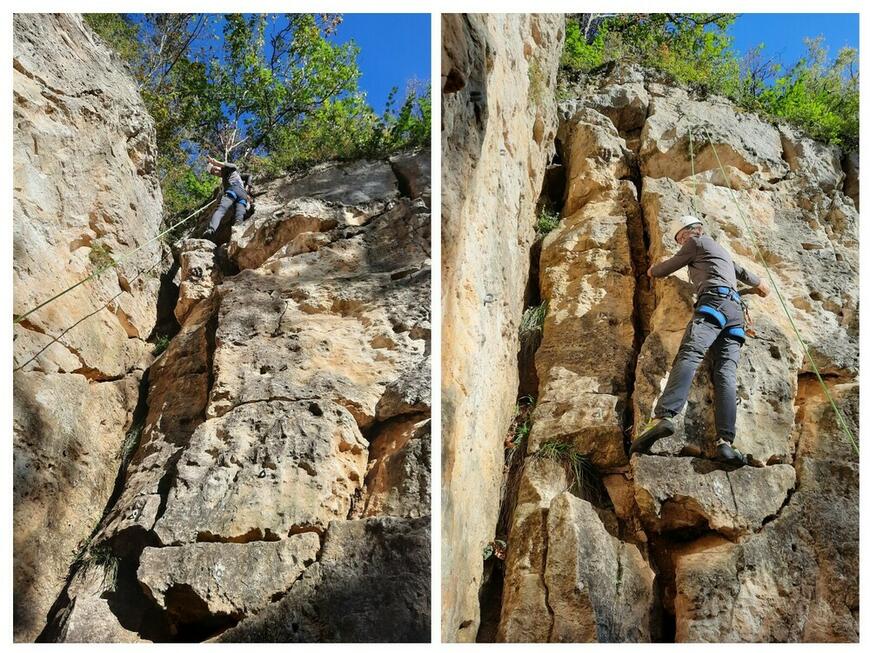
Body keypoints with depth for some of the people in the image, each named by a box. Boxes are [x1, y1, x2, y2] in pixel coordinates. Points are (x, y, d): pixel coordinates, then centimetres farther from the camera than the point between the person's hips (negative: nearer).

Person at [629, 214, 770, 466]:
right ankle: (725, 441, -31)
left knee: (688, 357, -28)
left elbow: (666, 268, 19)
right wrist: (758, 283, 79)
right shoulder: (722, 251, 39)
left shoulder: (697, 242, 15)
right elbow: (742, 272, 58)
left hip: (714, 302, -7)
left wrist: (653, 270, 42)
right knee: (726, 374, -11)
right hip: (736, 310, 8)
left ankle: (663, 416, -51)